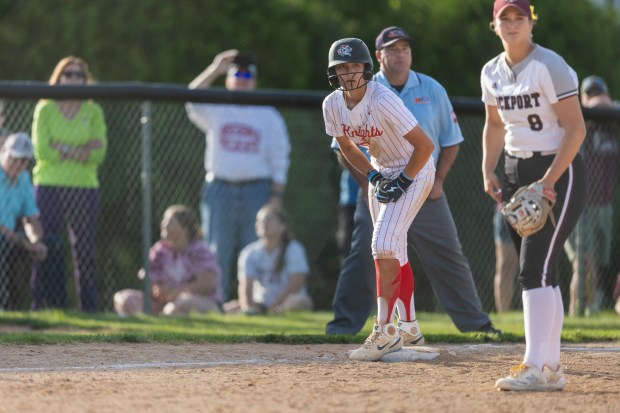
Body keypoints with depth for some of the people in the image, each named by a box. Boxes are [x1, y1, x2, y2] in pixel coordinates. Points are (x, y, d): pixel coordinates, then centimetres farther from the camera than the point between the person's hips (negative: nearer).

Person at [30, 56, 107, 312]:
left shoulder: (93, 112, 9)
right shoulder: (45, 109, 5)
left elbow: (99, 154, -2)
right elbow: (41, 151, -7)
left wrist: (62, 148, -10)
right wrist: (82, 149, -9)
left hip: (85, 187, 1)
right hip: (49, 186, -1)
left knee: (84, 248, 1)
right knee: (48, 249, -7)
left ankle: (89, 307, 6)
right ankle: (50, 305, -4)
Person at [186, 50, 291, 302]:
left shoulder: (269, 116, 11)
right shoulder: (216, 111, 10)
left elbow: (279, 158, 8)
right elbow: (192, 100, -12)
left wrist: (275, 195, -2)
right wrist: (215, 69, -17)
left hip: (257, 190, 0)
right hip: (219, 188, 0)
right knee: (218, 251, -1)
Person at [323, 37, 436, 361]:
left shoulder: (383, 101, -30)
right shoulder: (332, 105, -9)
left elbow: (425, 145, -27)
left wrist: (403, 182, -22)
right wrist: (374, 177, -3)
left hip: (414, 172, -7)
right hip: (381, 172, 7)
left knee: (384, 244, -19)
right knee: (394, 253, 12)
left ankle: (384, 331, -19)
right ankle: (408, 328, 25)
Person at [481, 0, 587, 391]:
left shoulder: (550, 66, -15)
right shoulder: (492, 73, 7)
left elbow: (576, 129, -17)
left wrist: (549, 182, -22)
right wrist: (489, 171, 8)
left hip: (559, 171, -7)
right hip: (515, 173, 7)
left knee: (536, 269, -16)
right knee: (537, 271, 8)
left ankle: (535, 368, -20)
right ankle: (552, 367, 14)